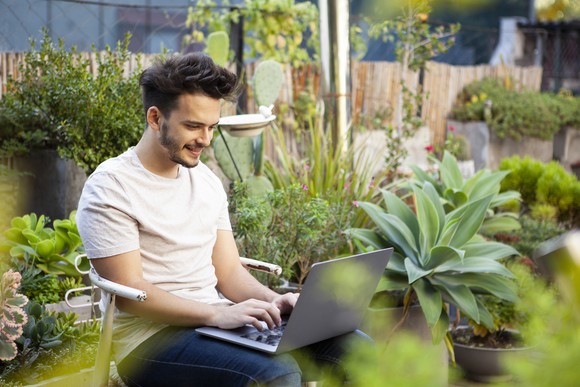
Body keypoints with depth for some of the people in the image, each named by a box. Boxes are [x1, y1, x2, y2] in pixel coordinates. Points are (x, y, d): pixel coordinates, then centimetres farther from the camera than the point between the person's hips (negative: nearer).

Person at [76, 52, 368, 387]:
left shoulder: (207, 181, 12)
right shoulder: (110, 188, -10)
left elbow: (229, 271, 12)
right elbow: (129, 294, -15)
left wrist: (273, 300, -9)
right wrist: (218, 313, -25)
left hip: (219, 320, 7)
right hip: (153, 335, -7)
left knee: (350, 346, -8)